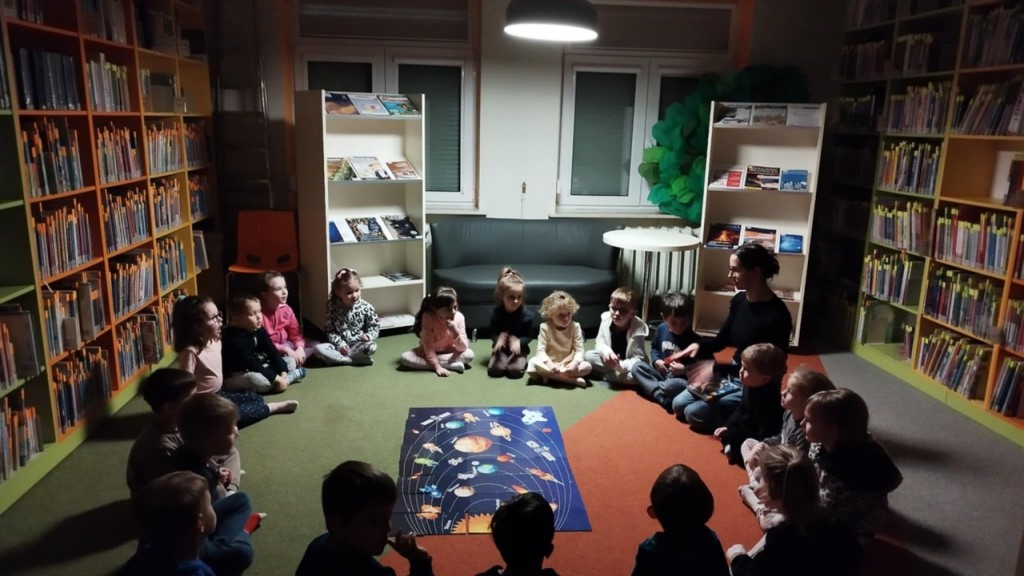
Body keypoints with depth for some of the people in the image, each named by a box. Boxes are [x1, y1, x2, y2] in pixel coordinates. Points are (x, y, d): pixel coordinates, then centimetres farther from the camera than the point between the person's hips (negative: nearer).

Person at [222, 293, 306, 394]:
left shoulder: (259, 330, 1)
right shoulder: (234, 338, -24)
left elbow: (272, 351, -2)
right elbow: (249, 363, -28)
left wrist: (283, 371, -15)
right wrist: (274, 377, -30)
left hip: (261, 368, 8)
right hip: (238, 376, -8)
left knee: (290, 362, 9)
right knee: (256, 379, -40)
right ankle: (291, 376, -19)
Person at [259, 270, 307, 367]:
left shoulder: (286, 309, -2)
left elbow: (296, 333, 2)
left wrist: (300, 348, -20)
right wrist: (285, 350, -28)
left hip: (285, 345, 7)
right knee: (290, 363, -35)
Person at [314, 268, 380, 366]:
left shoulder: (366, 307, -8)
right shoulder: (333, 308, -5)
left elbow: (375, 326, 1)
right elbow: (330, 330, -1)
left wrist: (368, 336, -21)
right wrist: (340, 344, -16)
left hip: (358, 344, -1)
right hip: (340, 345, 1)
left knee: (371, 347, -34)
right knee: (318, 349, -25)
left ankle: (338, 357, -21)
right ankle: (355, 360, -26)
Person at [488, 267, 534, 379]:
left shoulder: (527, 315, -13)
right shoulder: (495, 313, -8)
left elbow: (529, 336, -5)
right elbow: (493, 333, -1)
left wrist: (518, 342, -27)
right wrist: (498, 339, -26)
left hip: (519, 348, -1)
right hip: (501, 348, 1)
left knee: (515, 370, -25)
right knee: (495, 370, -21)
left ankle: (522, 361, 9)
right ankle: (503, 360, 11)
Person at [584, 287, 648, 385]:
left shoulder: (637, 329, -25)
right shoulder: (606, 319, -15)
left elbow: (639, 359, -26)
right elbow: (599, 342, -8)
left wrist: (620, 365, -42)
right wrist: (606, 350, -32)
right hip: (611, 360, 4)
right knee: (588, 356, -18)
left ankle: (605, 375, -17)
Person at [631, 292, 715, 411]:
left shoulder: (693, 340, -17)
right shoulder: (661, 329, 0)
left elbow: (709, 363, -16)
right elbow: (654, 348, 19)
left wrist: (685, 369, -23)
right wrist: (656, 361, -3)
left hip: (683, 379, -7)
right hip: (662, 373, 7)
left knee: (671, 386, -41)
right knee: (637, 367, -17)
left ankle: (649, 386, -12)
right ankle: (662, 398, -29)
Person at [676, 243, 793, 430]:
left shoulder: (777, 315, -26)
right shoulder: (739, 300, -2)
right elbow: (722, 339, 10)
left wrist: (716, 369, -29)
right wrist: (699, 345, -13)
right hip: (732, 375, 8)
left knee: (694, 413, -16)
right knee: (679, 404, 4)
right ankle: (737, 415, 16)